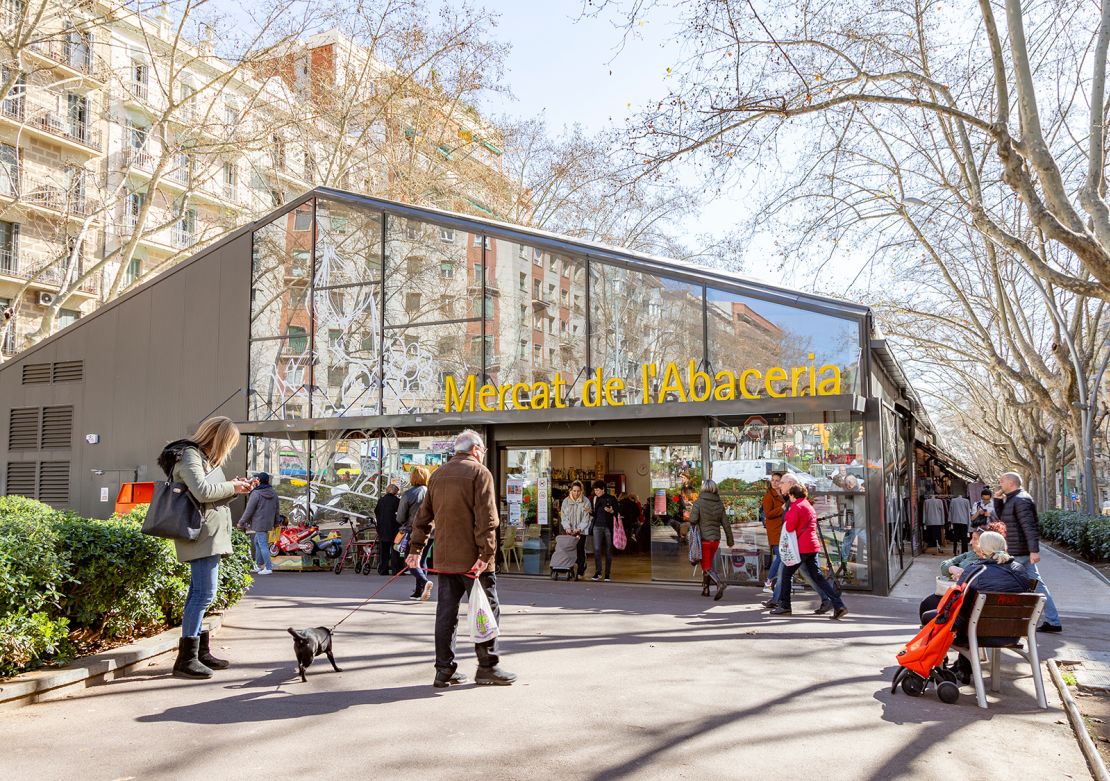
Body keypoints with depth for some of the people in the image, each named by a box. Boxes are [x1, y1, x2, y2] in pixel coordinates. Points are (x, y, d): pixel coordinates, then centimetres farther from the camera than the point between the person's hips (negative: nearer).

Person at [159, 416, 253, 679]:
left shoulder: (206, 458, 20)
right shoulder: (190, 456, -11)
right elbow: (202, 492, -24)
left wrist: (236, 488, 7)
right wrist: (232, 486, -12)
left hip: (210, 536, 11)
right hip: (201, 535, -11)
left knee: (199, 593, 13)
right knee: (205, 592, -12)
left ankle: (200, 652, 20)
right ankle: (186, 658, -10)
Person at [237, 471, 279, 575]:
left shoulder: (256, 494, -16)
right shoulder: (274, 493, 8)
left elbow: (249, 510, -13)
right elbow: (276, 510, 15)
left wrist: (241, 522, -3)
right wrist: (276, 522, 24)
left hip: (259, 524, -8)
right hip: (269, 523, 8)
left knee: (263, 545, -3)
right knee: (257, 542, 21)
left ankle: (268, 568, -1)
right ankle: (259, 565, 25)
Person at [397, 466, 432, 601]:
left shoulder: (408, 494, -9)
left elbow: (400, 517, -3)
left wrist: (403, 526, 17)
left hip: (413, 532, -4)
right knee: (422, 561, 16)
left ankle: (424, 582, -21)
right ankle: (419, 592, 16)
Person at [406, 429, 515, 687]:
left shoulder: (438, 475, 16)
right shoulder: (479, 472, -6)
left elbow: (423, 516, 18)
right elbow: (486, 518, -16)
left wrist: (415, 549, 22)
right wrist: (486, 554, -18)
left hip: (444, 558, 7)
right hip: (472, 558, -7)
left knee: (446, 612, 9)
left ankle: (444, 670, 13)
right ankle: (488, 667, 7)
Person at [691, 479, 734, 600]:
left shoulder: (699, 503, -12)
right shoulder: (720, 504, 2)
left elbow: (693, 520, -21)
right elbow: (726, 524, 3)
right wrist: (730, 540, 9)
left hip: (703, 539, -5)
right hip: (716, 539, 5)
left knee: (707, 567, 1)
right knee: (708, 563, 21)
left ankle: (720, 583, -22)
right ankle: (705, 589, 27)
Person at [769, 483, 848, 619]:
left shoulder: (796, 507, -10)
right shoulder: (810, 507, 18)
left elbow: (790, 527, -16)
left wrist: (787, 515, 1)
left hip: (801, 547, -8)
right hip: (813, 545, 8)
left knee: (786, 574, 5)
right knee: (817, 576, 6)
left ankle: (784, 607, 10)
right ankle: (839, 605, -4)